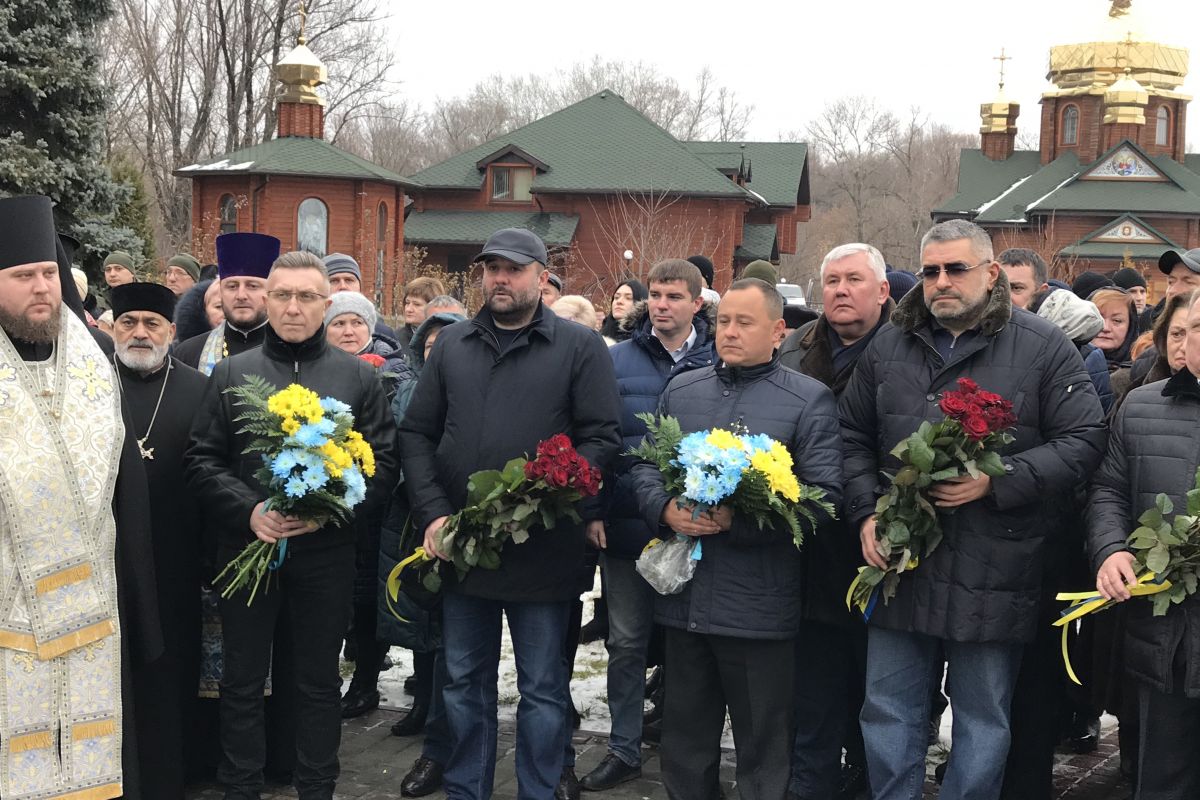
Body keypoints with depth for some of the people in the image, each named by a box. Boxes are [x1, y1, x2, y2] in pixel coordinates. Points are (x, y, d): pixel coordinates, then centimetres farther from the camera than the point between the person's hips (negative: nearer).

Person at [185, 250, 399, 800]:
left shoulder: (358, 377, 4)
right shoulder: (230, 374, 5)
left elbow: (382, 463, -1)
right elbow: (201, 461, 1)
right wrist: (248, 511, -15)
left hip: (326, 553, 0)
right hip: (245, 546, 1)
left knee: (320, 683, 11)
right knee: (242, 681, 10)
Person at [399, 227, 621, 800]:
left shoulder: (580, 347, -2)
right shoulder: (451, 344, 9)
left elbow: (601, 438, -7)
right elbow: (416, 433, 8)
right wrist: (433, 513, -5)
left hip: (543, 549, -3)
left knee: (543, 688, 9)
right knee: (465, 682, 15)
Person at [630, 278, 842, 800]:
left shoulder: (809, 401, -4)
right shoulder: (680, 390, 11)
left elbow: (824, 495, -11)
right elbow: (645, 466, 13)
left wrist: (739, 519, -20)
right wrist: (665, 508, -10)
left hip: (759, 607, -4)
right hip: (682, 596, 4)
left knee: (763, 748, 9)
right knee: (685, 738, 17)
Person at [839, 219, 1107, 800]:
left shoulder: (1044, 348, -2)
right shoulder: (889, 346, 9)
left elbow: (1084, 441, -6)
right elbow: (853, 437, 14)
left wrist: (997, 480, -17)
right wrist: (866, 513, -1)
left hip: (993, 573, -3)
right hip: (897, 562, 3)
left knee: (983, 723, 11)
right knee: (889, 713, 12)